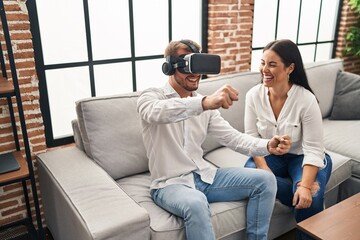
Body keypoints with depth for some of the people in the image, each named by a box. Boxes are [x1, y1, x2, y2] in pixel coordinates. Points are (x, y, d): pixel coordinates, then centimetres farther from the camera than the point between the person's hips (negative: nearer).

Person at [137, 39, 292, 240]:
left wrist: (267, 146, -17)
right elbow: (157, 113, -36)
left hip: (204, 175, 6)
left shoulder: (205, 103, 9)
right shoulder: (150, 97, -9)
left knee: (265, 180, -5)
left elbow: (232, 137, 2)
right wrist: (204, 102, -52)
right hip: (170, 183, -5)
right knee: (196, 203, -39)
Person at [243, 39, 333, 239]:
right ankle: (298, 199, -9)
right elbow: (251, 138, -9)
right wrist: (264, 169, -24)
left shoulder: (306, 100, -22)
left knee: (309, 199, -28)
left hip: (301, 156, -2)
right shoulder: (254, 95, -13)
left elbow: (313, 149, -19)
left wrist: (305, 186, -32)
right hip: (270, 155, 3)